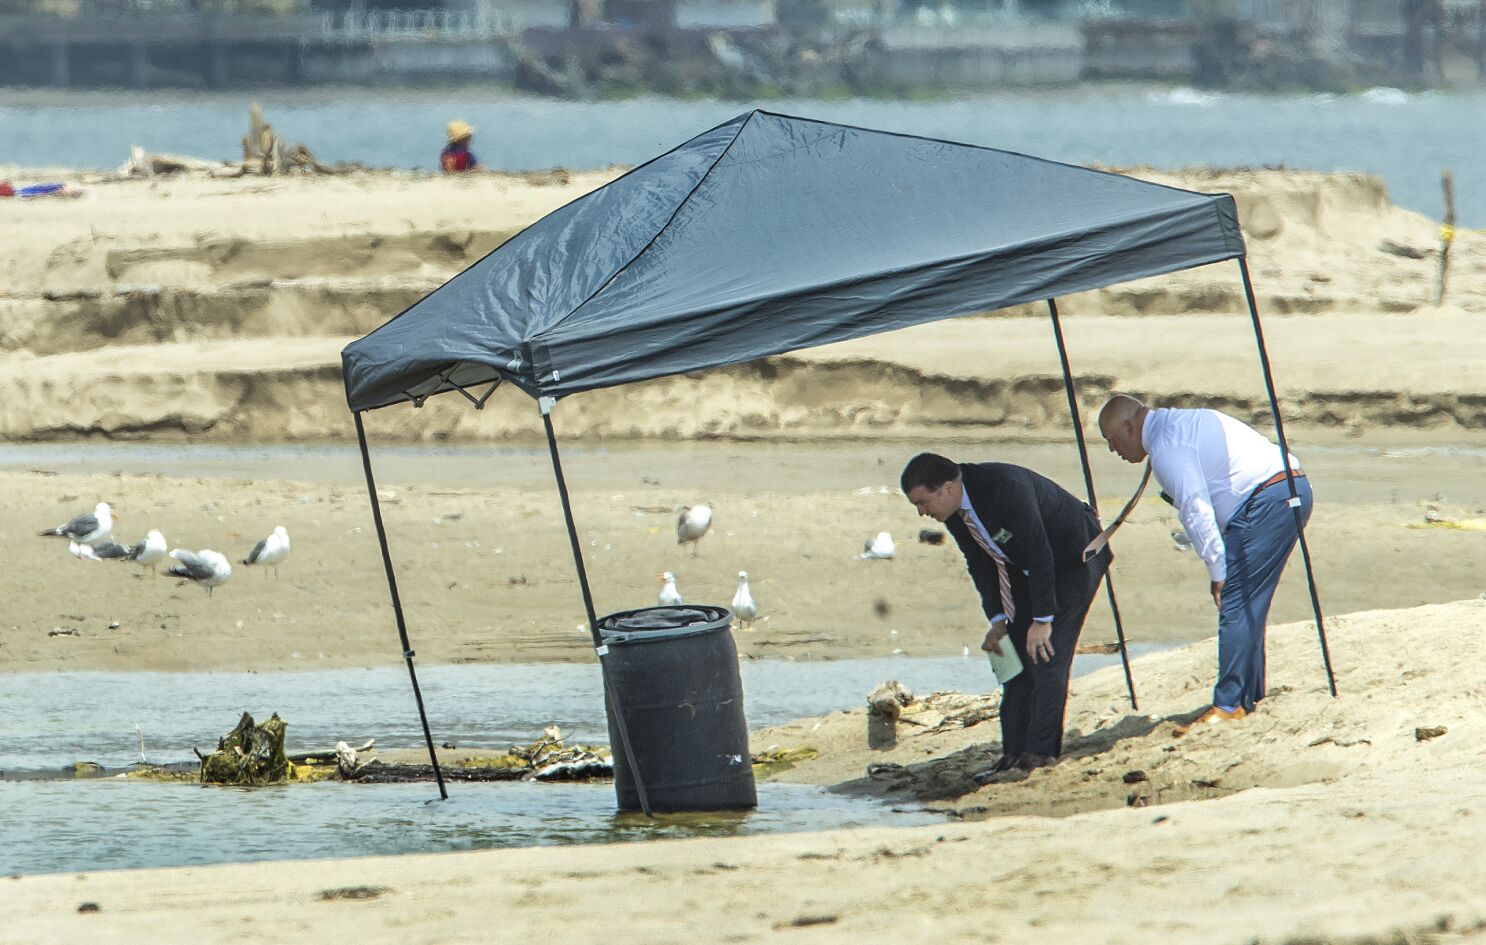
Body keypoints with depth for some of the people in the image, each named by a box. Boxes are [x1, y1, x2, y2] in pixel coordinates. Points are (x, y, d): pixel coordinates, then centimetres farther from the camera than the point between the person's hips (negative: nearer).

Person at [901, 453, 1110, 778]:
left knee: (1045, 653, -15)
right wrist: (998, 619, -7)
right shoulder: (952, 508, -10)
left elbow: (1040, 554, -31)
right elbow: (980, 565, 2)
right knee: (1018, 657, -1)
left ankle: (1041, 751, -13)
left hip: (1074, 558, -8)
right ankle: (1014, 752, 0)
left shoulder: (1005, 489, -36)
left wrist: (1042, 620, -28)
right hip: (1027, 567, 8)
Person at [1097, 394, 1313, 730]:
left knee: (1235, 607, -9)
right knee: (1249, 607, 15)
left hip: (1266, 500, -10)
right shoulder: (1184, 422, 23)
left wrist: (1217, 571, -8)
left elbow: (1196, 510, -13)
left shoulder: (1167, 447, -9)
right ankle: (1248, 697, 18)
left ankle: (1228, 705, -10)